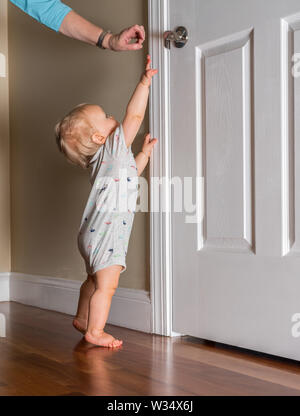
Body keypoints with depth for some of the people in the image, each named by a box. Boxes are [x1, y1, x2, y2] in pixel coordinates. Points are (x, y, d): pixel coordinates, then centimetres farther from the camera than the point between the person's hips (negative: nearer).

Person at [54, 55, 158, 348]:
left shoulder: (103, 158, 17)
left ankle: (82, 318, 35)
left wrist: (144, 153, 24)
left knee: (95, 280, 22)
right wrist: (144, 83, -8)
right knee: (106, 283, -6)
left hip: (97, 232, 10)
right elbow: (134, 116, -14)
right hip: (106, 231, -10)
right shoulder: (112, 148, -10)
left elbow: (129, 174, 30)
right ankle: (94, 331, 0)